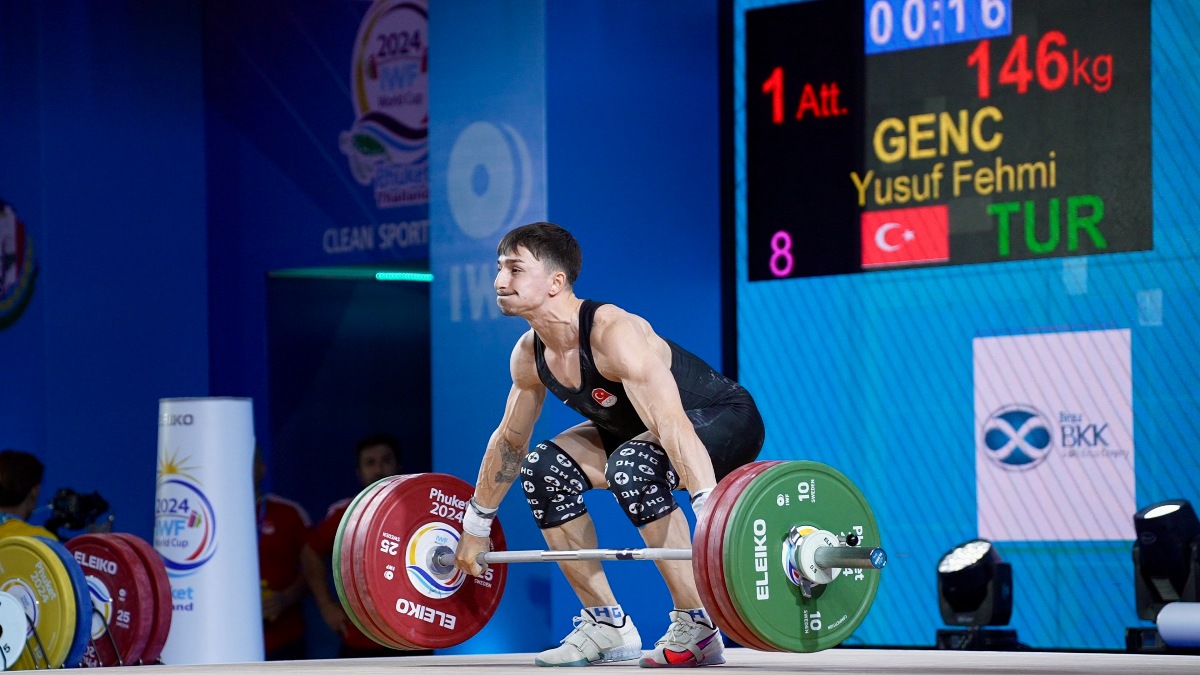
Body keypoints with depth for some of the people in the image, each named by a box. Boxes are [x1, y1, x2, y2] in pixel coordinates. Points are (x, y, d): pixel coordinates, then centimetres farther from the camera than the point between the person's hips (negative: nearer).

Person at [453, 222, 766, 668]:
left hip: (726, 420, -9)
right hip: (640, 428, 9)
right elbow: (509, 439, 9)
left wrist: (712, 518, -54)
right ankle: (607, 625, 5)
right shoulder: (528, 354, -7)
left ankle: (697, 629, -25)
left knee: (631, 466, -35)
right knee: (543, 470, -3)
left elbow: (673, 426, -44)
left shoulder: (614, 335, -34)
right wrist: (475, 527, 14)